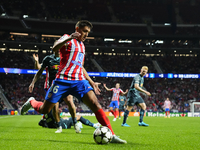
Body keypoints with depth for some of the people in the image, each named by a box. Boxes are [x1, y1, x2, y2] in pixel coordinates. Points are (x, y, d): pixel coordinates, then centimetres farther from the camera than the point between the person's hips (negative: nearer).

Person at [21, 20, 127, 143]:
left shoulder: (82, 45, 22)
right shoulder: (67, 38, 1)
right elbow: (55, 48, -20)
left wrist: (91, 82, 27)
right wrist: (69, 38, -36)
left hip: (79, 81, 5)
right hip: (63, 80, -5)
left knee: (95, 104, -15)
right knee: (44, 110, 2)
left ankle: (111, 135, -18)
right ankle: (31, 102, 37)